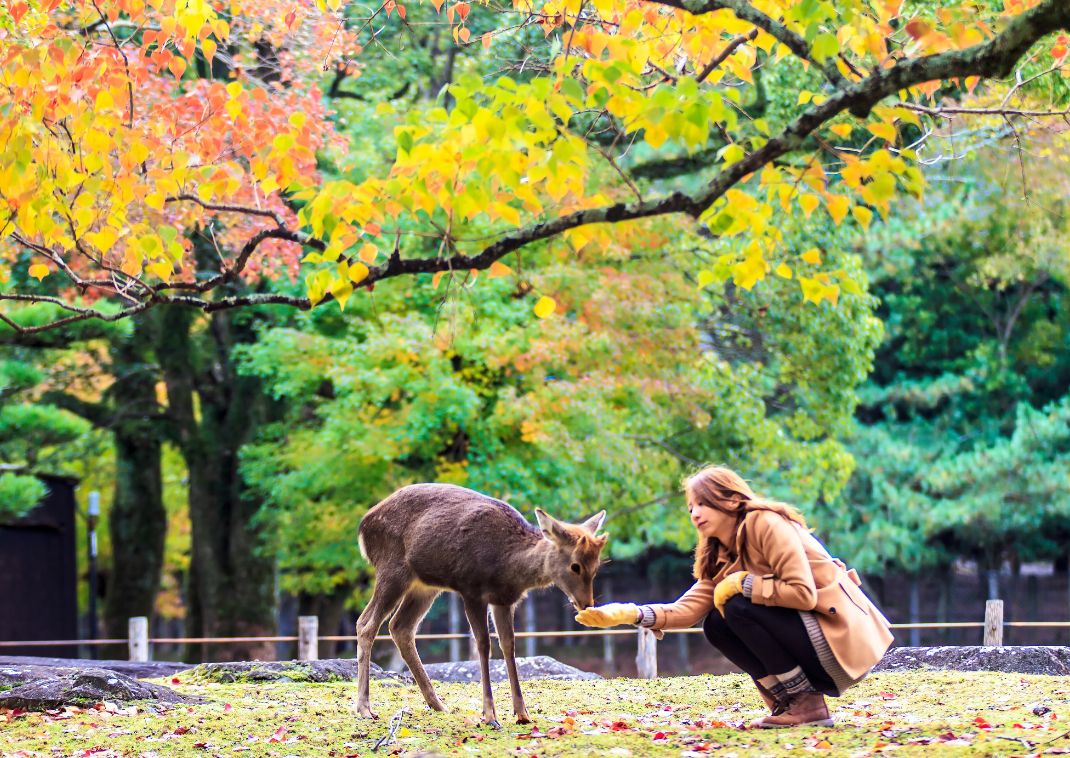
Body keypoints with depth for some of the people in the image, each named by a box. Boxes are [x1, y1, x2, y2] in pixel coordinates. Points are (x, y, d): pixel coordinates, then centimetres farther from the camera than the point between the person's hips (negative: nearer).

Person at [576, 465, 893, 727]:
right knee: (716, 625, -1)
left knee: (739, 607, -21)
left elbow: (803, 593, -23)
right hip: (810, 657, 8)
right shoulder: (721, 557, 12)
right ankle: (789, 698, -1)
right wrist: (631, 614, -14)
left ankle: (808, 704, -13)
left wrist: (744, 583, -17)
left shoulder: (767, 524, -14)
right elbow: (689, 609, -1)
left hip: (840, 637, -8)